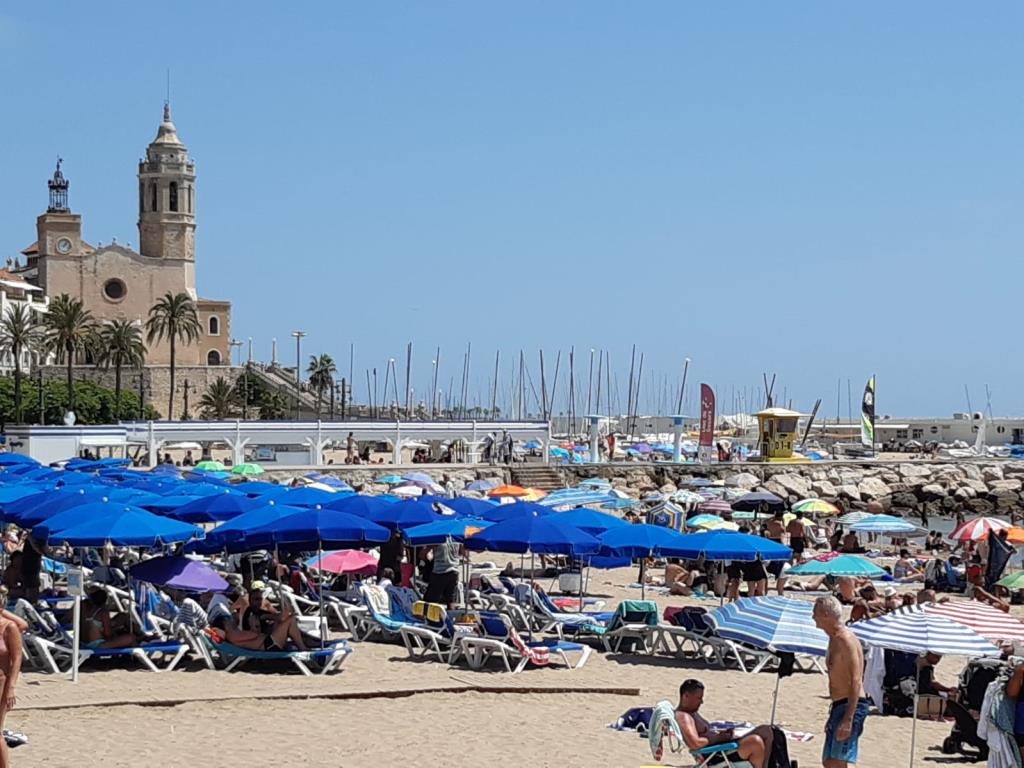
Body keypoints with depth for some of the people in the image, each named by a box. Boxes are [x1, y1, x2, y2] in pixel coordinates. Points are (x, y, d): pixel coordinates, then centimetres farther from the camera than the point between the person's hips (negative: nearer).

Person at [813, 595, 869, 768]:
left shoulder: (846, 640, -15)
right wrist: (833, 715, 25)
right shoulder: (834, 639, 16)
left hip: (851, 706, -11)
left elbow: (855, 682, -21)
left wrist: (848, 720, -27)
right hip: (839, 706, 11)